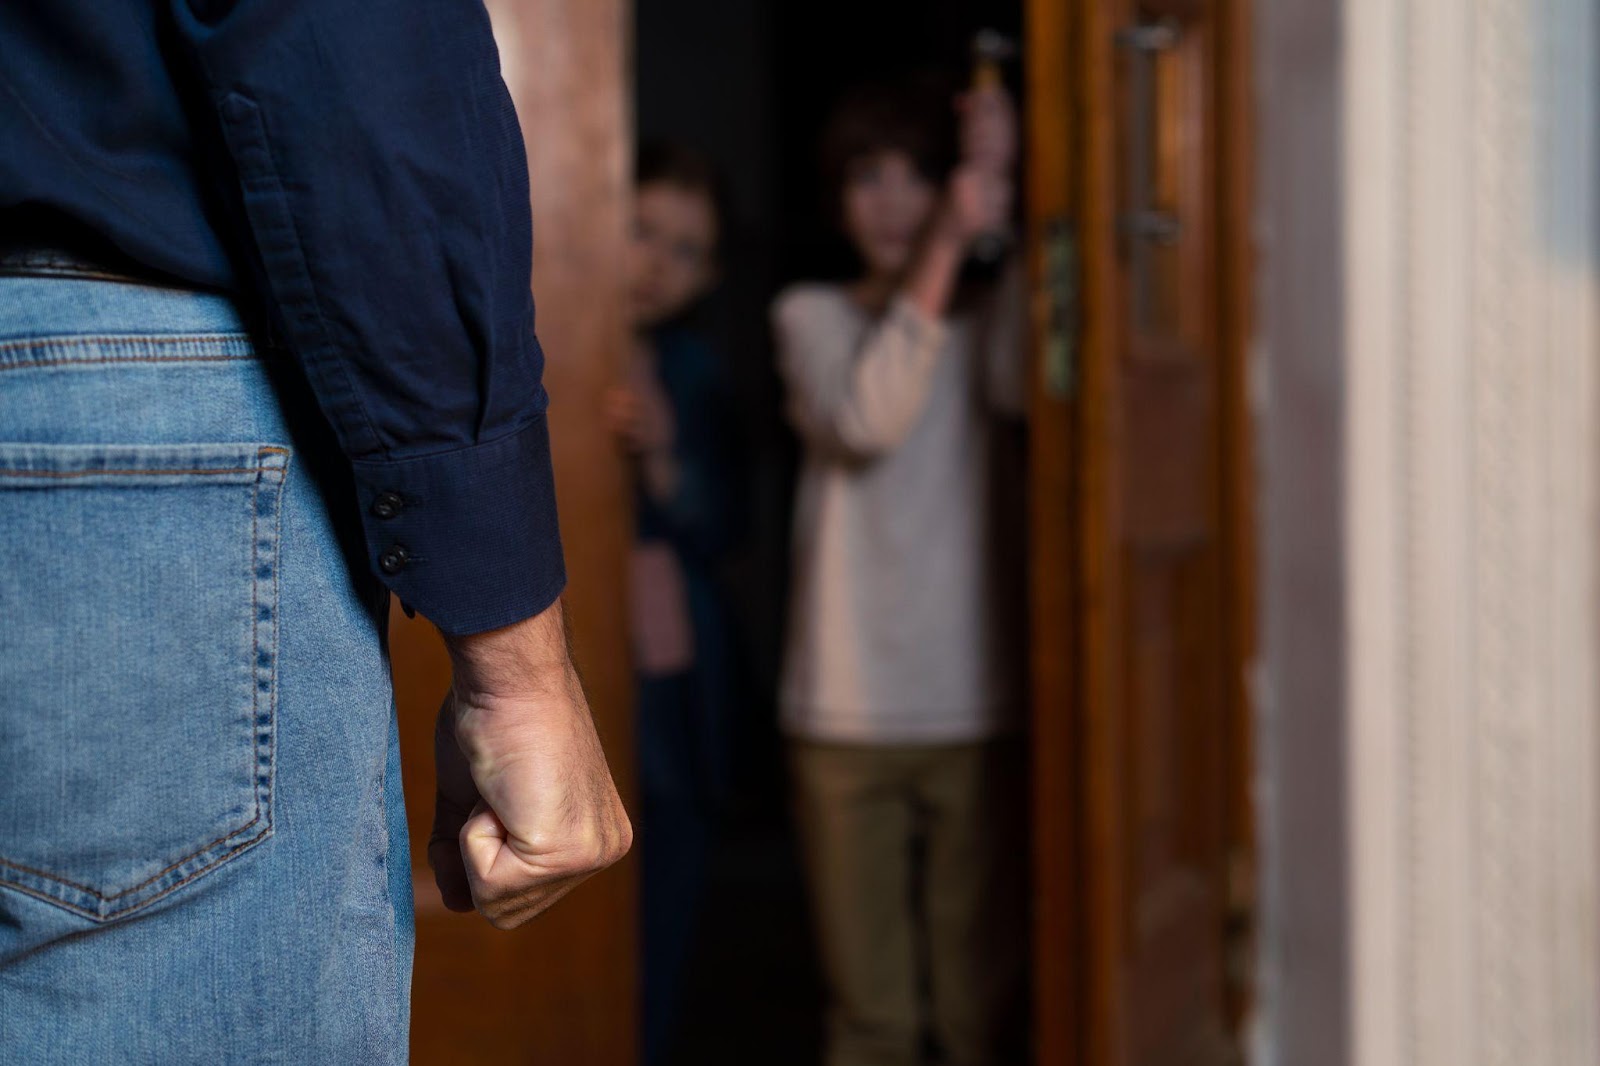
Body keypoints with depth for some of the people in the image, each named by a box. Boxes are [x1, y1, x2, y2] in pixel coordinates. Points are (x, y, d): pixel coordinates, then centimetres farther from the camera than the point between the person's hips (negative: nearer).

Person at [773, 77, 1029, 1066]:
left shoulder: (984, 312, 9)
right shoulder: (813, 315, 8)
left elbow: (1017, 385, -15)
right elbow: (867, 420, -13)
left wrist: (998, 221, -17)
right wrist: (945, 246, -16)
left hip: (977, 703, 1)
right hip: (848, 713, 0)